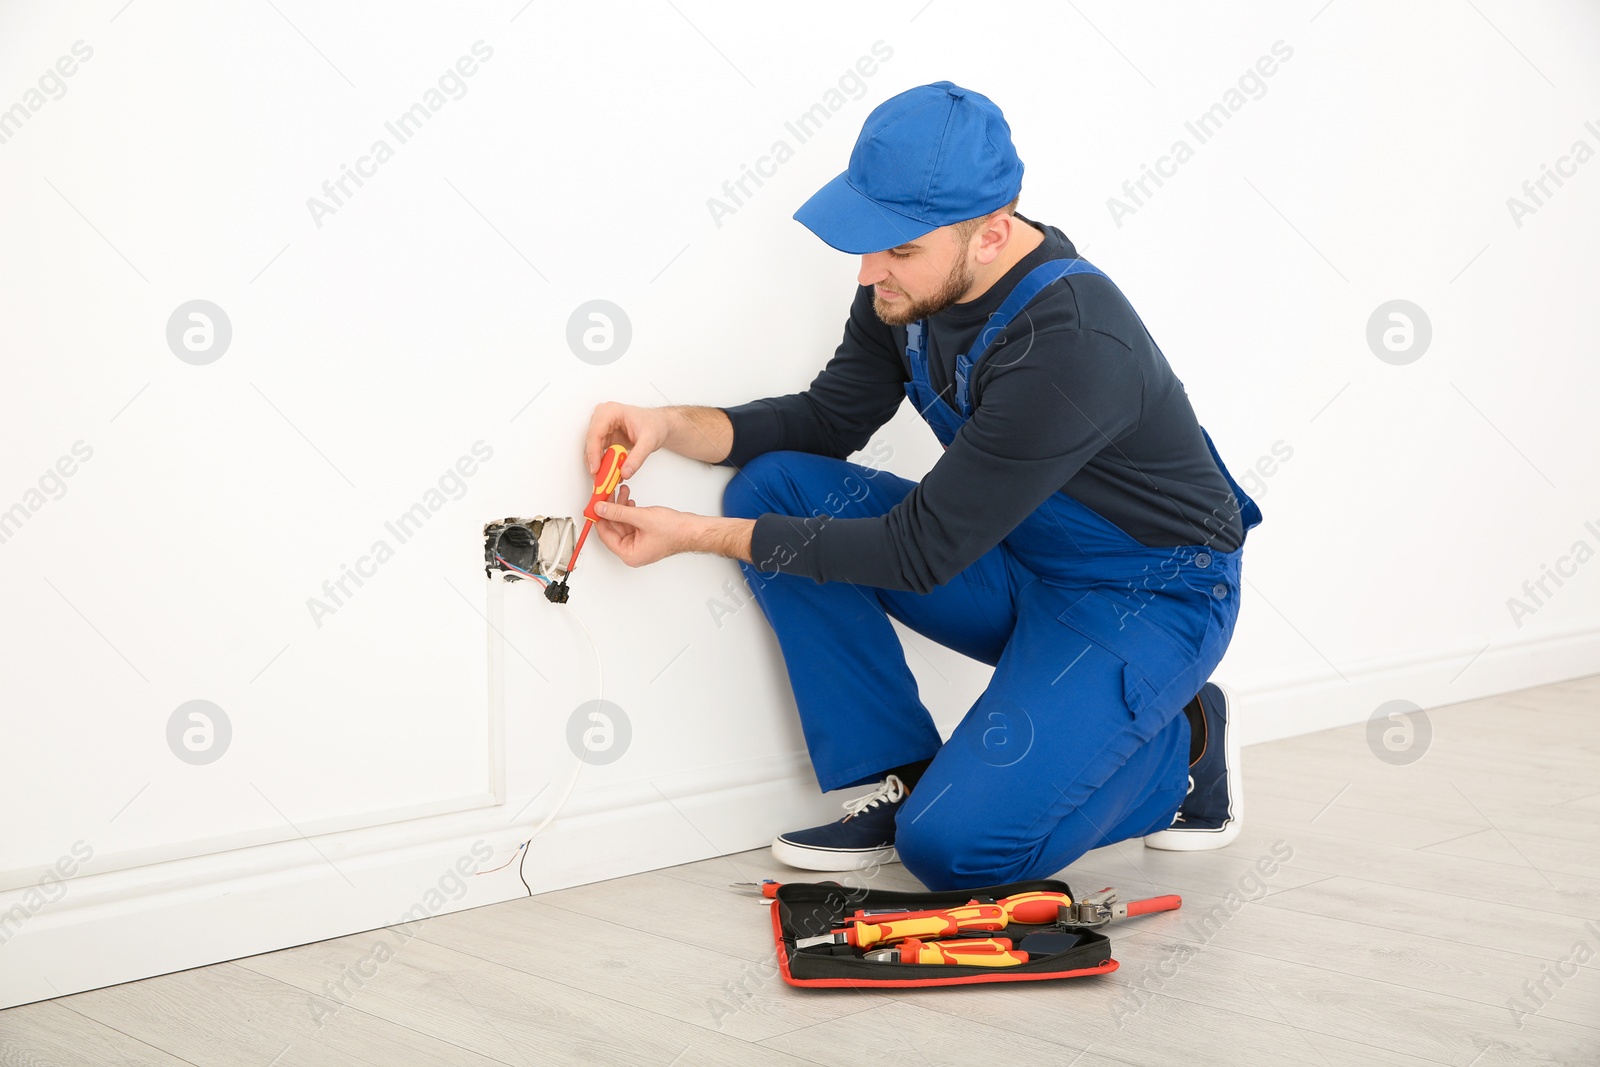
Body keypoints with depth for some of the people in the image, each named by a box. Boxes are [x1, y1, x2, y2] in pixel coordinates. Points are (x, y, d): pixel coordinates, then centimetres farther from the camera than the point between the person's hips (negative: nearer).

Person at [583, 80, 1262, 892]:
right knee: (775, 487, -9)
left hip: (1151, 599, -7)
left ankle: (1181, 746, 6)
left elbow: (921, 552, -28)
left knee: (951, 845, -21)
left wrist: (699, 536, -25)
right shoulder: (913, 285, -9)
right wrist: (673, 426, -14)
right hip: (1018, 560, 8)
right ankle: (902, 778, -1)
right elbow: (831, 418, 3)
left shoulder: (1073, 348, -32)